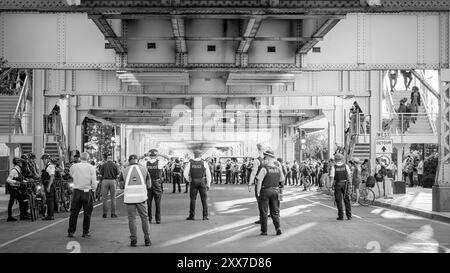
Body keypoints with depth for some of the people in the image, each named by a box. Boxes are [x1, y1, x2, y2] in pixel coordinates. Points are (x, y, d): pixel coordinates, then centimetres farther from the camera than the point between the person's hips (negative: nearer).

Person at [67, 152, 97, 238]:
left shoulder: (74, 166, -2)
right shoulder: (91, 168, -7)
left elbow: (71, 174, 18)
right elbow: (94, 182, -7)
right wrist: (93, 189, 10)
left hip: (77, 191, 2)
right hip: (87, 192, -2)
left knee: (74, 212, 10)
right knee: (87, 213, 9)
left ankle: (71, 232, 12)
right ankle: (85, 232, 11)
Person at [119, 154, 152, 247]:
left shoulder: (124, 171, 5)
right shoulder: (144, 169, 5)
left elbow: (121, 185, 8)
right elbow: (149, 185, 5)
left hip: (129, 197, 0)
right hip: (141, 197, 0)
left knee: (131, 219, 6)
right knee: (144, 218, 10)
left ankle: (133, 240, 3)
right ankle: (147, 239, 9)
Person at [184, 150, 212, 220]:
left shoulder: (190, 163, -1)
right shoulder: (204, 163, -3)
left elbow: (186, 174, -3)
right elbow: (208, 175, -2)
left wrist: (189, 181, 11)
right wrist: (208, 185, 5)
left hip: (193, 182, 0)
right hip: (202, 182, 0)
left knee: (193, 199, 6)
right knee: (204, 199, 5)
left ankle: (191, 216, 6)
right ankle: (205, 216, 3)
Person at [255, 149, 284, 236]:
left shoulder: (264, 168, -15)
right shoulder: (278, 168, 2)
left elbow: (259, 182, -16)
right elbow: (282, 181, 9)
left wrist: (258, 193, -9)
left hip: (265, 191, -4)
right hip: (275, 191, 5)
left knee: (263, 212, 6)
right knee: (274, 211, 13)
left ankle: (264, 231, 9)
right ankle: (278, 228, 0)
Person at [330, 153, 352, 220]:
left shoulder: (333, 167, -9)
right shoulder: (346, 166, -2)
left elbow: (332, 177, -10)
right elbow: (349, 175, -2)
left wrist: (332, 185, -1)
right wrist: (349, 183, 6)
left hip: (337, 184, -2)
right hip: (345, 184, 2)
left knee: (338, 200, 5)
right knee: (347, 200, 10)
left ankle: (341, 216, 4)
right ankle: (349, 215, 10)